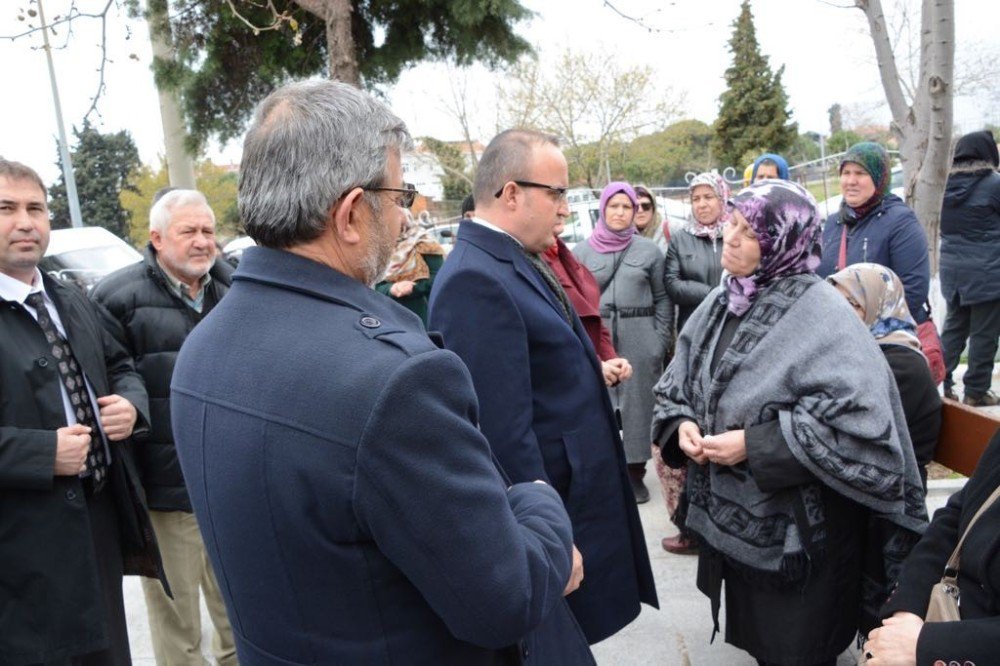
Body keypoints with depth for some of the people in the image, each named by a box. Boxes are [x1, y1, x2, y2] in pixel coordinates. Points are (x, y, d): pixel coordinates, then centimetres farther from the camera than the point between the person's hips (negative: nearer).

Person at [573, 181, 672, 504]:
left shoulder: (649, 250, 4)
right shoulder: (582, 251, 5)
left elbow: (663, 298, 5)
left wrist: (661, 341, -2)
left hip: (640, 341, 0)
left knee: (638, 405, 6)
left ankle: (635, 473, 17)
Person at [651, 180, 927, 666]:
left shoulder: (820, 314, -19)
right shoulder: (719, 304, 4)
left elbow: (860, 421, -26)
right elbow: (677, 385, 12)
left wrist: (755, 445, -25)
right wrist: (681, 425, -9)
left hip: (798, 535, -6)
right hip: (732, 517, 7)